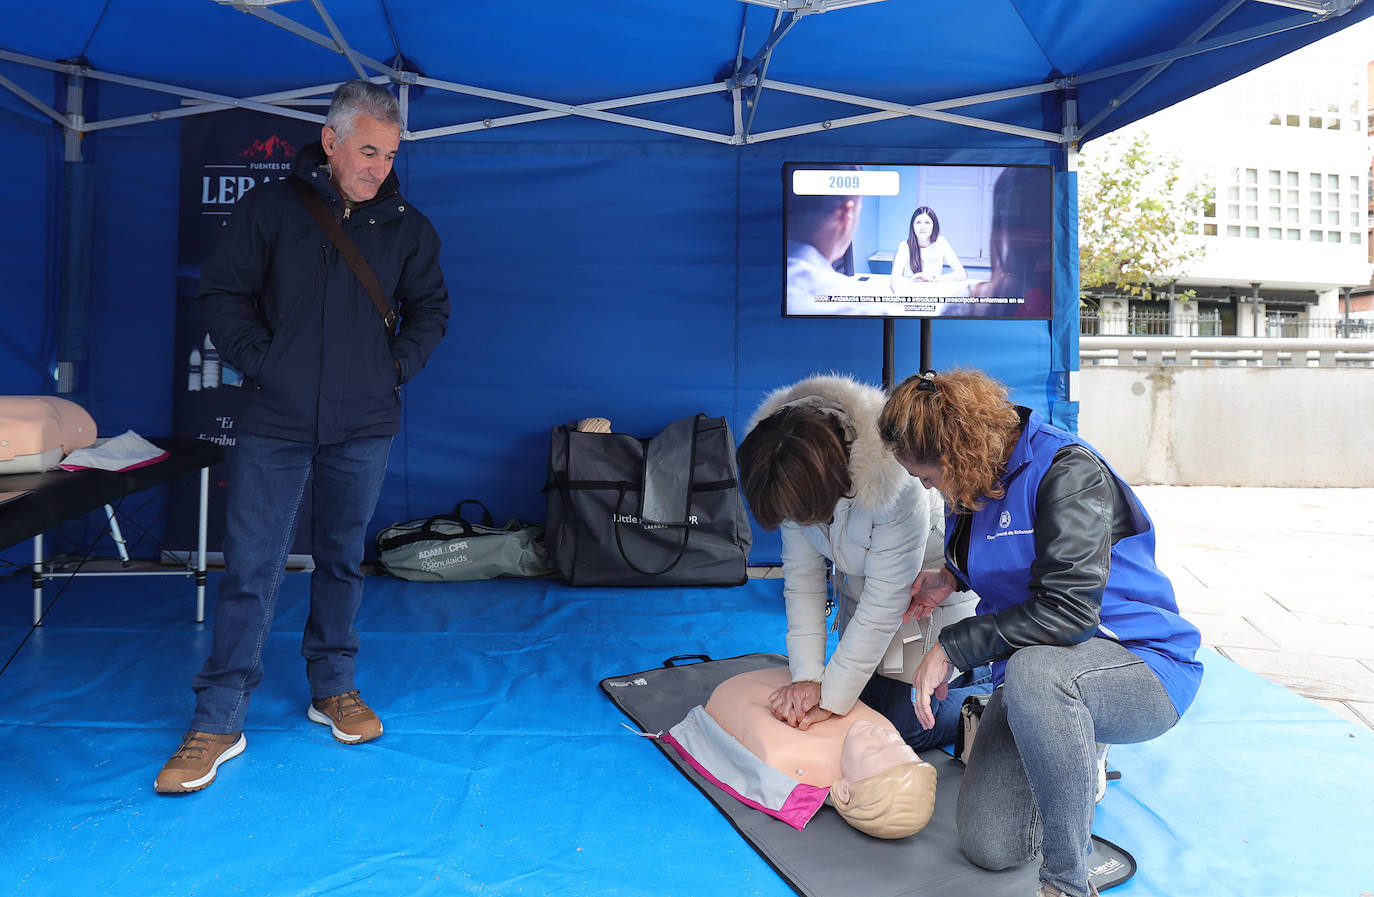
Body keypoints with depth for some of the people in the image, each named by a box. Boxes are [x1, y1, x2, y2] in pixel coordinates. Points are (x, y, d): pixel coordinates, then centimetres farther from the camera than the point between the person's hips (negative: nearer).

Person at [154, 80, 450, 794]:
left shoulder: (408, 227, 6)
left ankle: (332, 688, 28)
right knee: (249, 567, 0)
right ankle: (219, 719, 10)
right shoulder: (270, 207, 1)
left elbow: (431, 308, 15)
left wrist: (398, 365, 3)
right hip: (275, 420, -1)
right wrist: (260, 360, -7)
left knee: (341, 559, 12)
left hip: (364, 426, 2)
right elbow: (222, 293, 4)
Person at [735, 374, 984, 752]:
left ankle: (989, 695, 20)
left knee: (907, 727, -5)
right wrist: (807, 677, -17)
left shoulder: (897, 484, -39)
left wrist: (831, 699, -24)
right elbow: (802, 577, -11)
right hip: (864, 589, 6)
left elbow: (885, 602, -31)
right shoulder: (795, 483, -20)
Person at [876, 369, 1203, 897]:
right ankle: (1074, 752, 26)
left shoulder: (1067, 470, -20)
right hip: (1032, 676, 8)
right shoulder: (973, 485, 6)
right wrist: (953, 578, 7)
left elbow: (1067, 607, -29)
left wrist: (952, 648, -22)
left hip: (1142, 666, -8)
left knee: (1033, 669, -42)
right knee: (987, 846, -3)